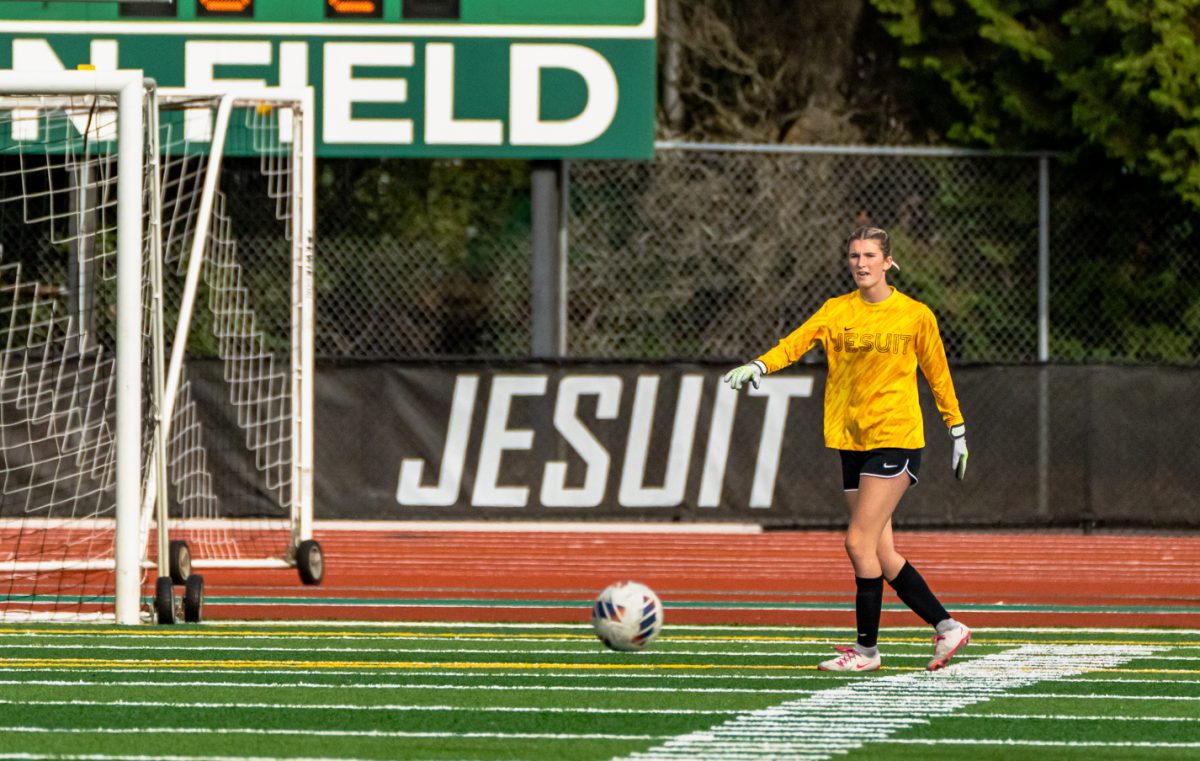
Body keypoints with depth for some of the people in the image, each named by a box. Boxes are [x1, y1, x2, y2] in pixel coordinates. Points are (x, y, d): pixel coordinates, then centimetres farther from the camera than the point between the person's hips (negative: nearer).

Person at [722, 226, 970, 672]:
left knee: (860, 542, -14)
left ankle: (866, 649, -5)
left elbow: (937, 374, 10)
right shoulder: (837, 311, 7)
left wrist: (957, 431, 13)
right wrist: (759, 366, -26)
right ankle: (947, 628, 17)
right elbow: (797, 341, -8)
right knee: (881, 553, 4)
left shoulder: (915, 316, 0)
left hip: (896, 438, -5)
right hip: (852, 442, 5)